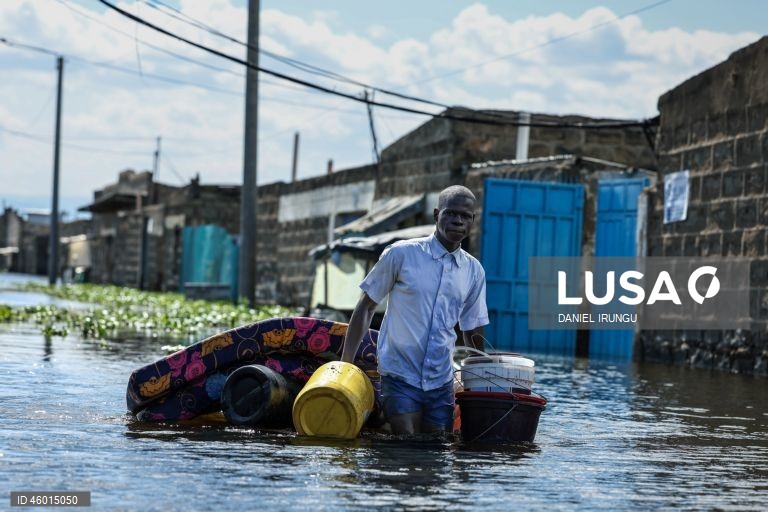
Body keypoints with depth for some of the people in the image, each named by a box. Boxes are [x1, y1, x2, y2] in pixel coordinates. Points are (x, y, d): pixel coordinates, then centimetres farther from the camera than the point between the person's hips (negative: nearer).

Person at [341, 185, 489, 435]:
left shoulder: (474, 271, 7)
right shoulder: (402, 254, -4)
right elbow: (366, 307, 1)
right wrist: (345, 365, -5)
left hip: (442, 383, 4)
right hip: (400, 377, -4)